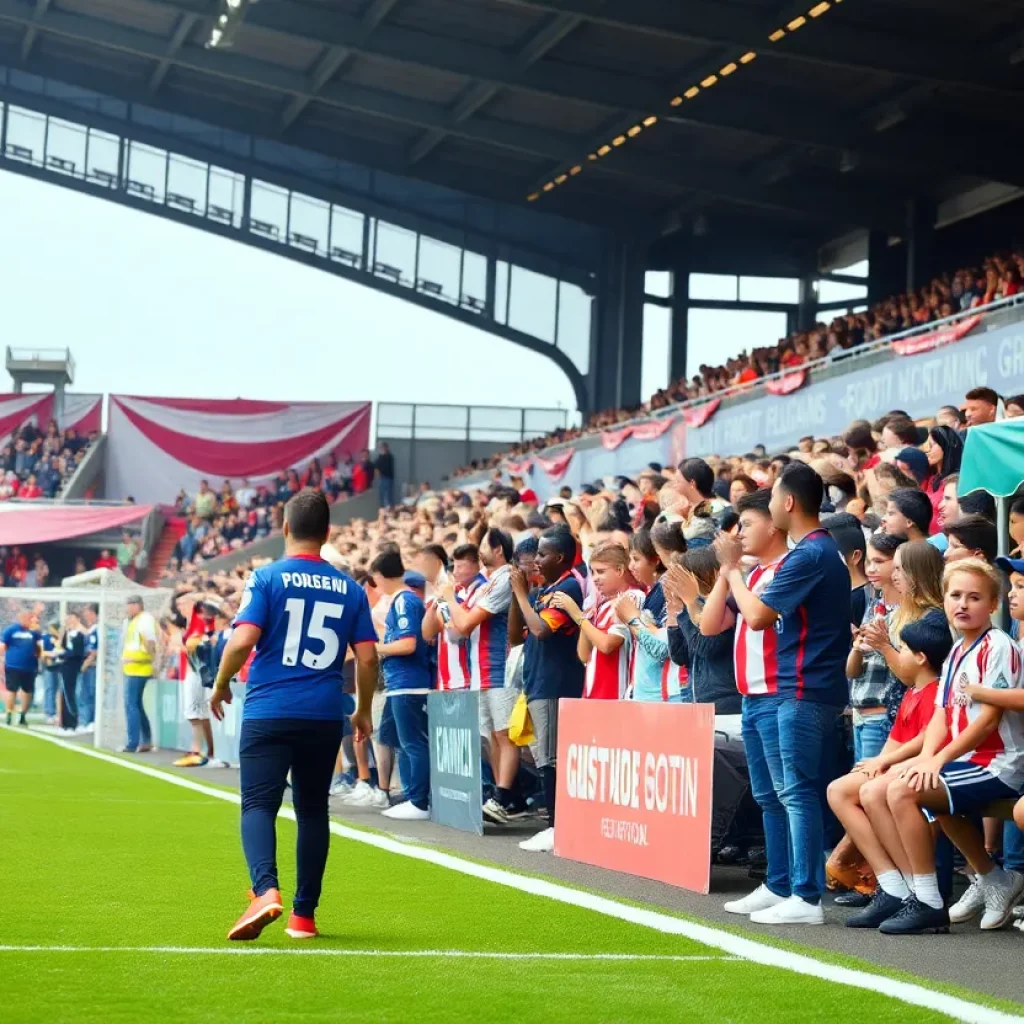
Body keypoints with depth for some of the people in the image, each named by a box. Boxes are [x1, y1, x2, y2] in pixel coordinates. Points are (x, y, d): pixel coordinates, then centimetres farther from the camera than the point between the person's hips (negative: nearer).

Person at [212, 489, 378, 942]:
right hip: (325, 716, 3)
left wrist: (221, 685, 4)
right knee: (312, 811, 13)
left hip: (268, 713, -3)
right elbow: (367, 655, 4)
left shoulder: (267, 578, -3)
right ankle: (304, 914, 16)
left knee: (258, 806, -4)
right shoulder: (349, 588, 7)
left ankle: (266, 891, -29)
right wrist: (363, 710, 18)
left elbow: (243, 640, -13)